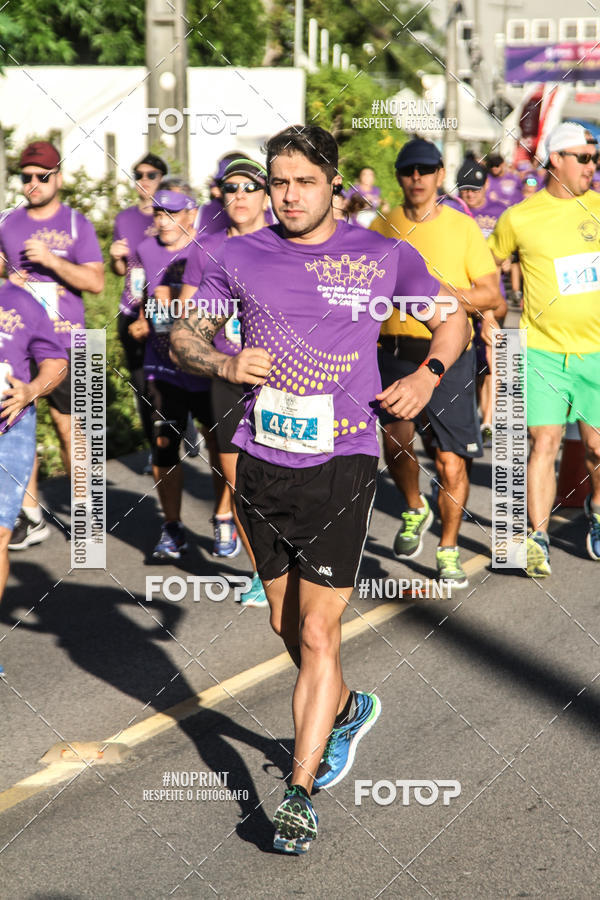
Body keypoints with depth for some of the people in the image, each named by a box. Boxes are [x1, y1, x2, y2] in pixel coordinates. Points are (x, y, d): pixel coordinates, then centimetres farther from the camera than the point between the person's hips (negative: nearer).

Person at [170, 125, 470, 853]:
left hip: (341, 463, -3)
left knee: (318, 632, -7)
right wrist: (225, 363, -9)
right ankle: (346, 709, 45)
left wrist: (428, 374, -5)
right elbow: (184, 336, 12)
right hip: (262, 464, 3)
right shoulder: (239, 257, 4)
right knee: (287, 624, 16)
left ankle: (299, 793, 0)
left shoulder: (383, 256, 0)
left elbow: (452, 319, 14)